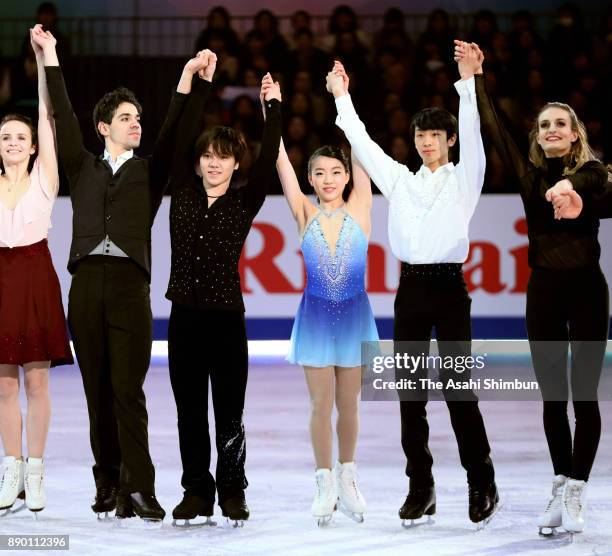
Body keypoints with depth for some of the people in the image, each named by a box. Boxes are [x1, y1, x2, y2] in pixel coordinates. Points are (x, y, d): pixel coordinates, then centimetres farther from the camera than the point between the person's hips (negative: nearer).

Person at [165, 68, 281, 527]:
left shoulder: (245, 203, 3)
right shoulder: (182, 194, 6)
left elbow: (268, 160, -7)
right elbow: (183, 139, 1)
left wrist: (273, 107, -7)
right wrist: (203, 84, 0)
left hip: (227, 317, -2)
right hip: (185, 317, 2)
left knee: (229, 412, 2)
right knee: (190, 411, 6)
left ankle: (232, 493, 11)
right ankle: (197, 492, 13)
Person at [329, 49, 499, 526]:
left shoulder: (464, 179, 5)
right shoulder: (400, 180, 16)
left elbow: (472, 137, -10)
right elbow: (363, 143, 14)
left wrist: (467, 83, -22)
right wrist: (343, 98, 9)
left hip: (449, 286, -4)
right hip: (411, 287, 4)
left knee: (459, 389, -6)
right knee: (410, 392, 3)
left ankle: (482, 485, 0)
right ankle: (421, 487, 7)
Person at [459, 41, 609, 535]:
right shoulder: (530, 174, 7)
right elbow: (492, 129, 0)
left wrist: (567, 185, -50)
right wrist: (475, 77, -10)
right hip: (544, 289, 4)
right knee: (553, 397, 7)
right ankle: (561, 488, 15)